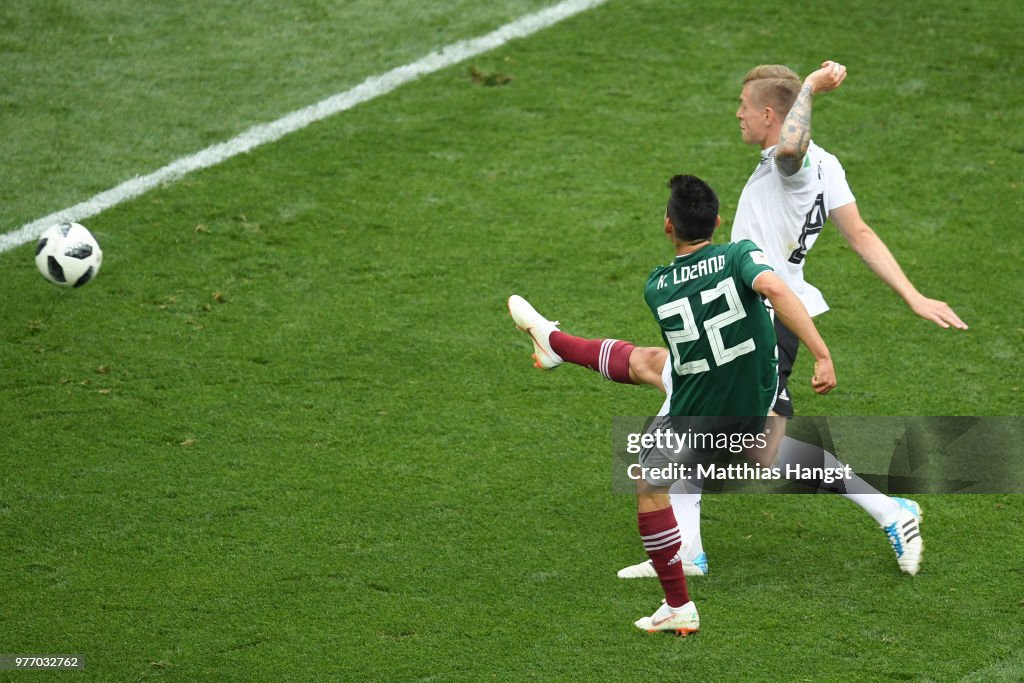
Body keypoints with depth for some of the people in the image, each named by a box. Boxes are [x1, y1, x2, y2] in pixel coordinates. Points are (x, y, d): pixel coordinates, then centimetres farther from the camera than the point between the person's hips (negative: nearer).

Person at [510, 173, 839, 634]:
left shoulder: (656, 288, -13)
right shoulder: (740, 254, -21)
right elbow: (776, 291, -41)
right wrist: (822, 355, -45)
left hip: (692, 414, -3)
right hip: (753, 405, 3)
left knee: (649, 490, 24)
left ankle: (678, 608, 31)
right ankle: (552, 341, 57)